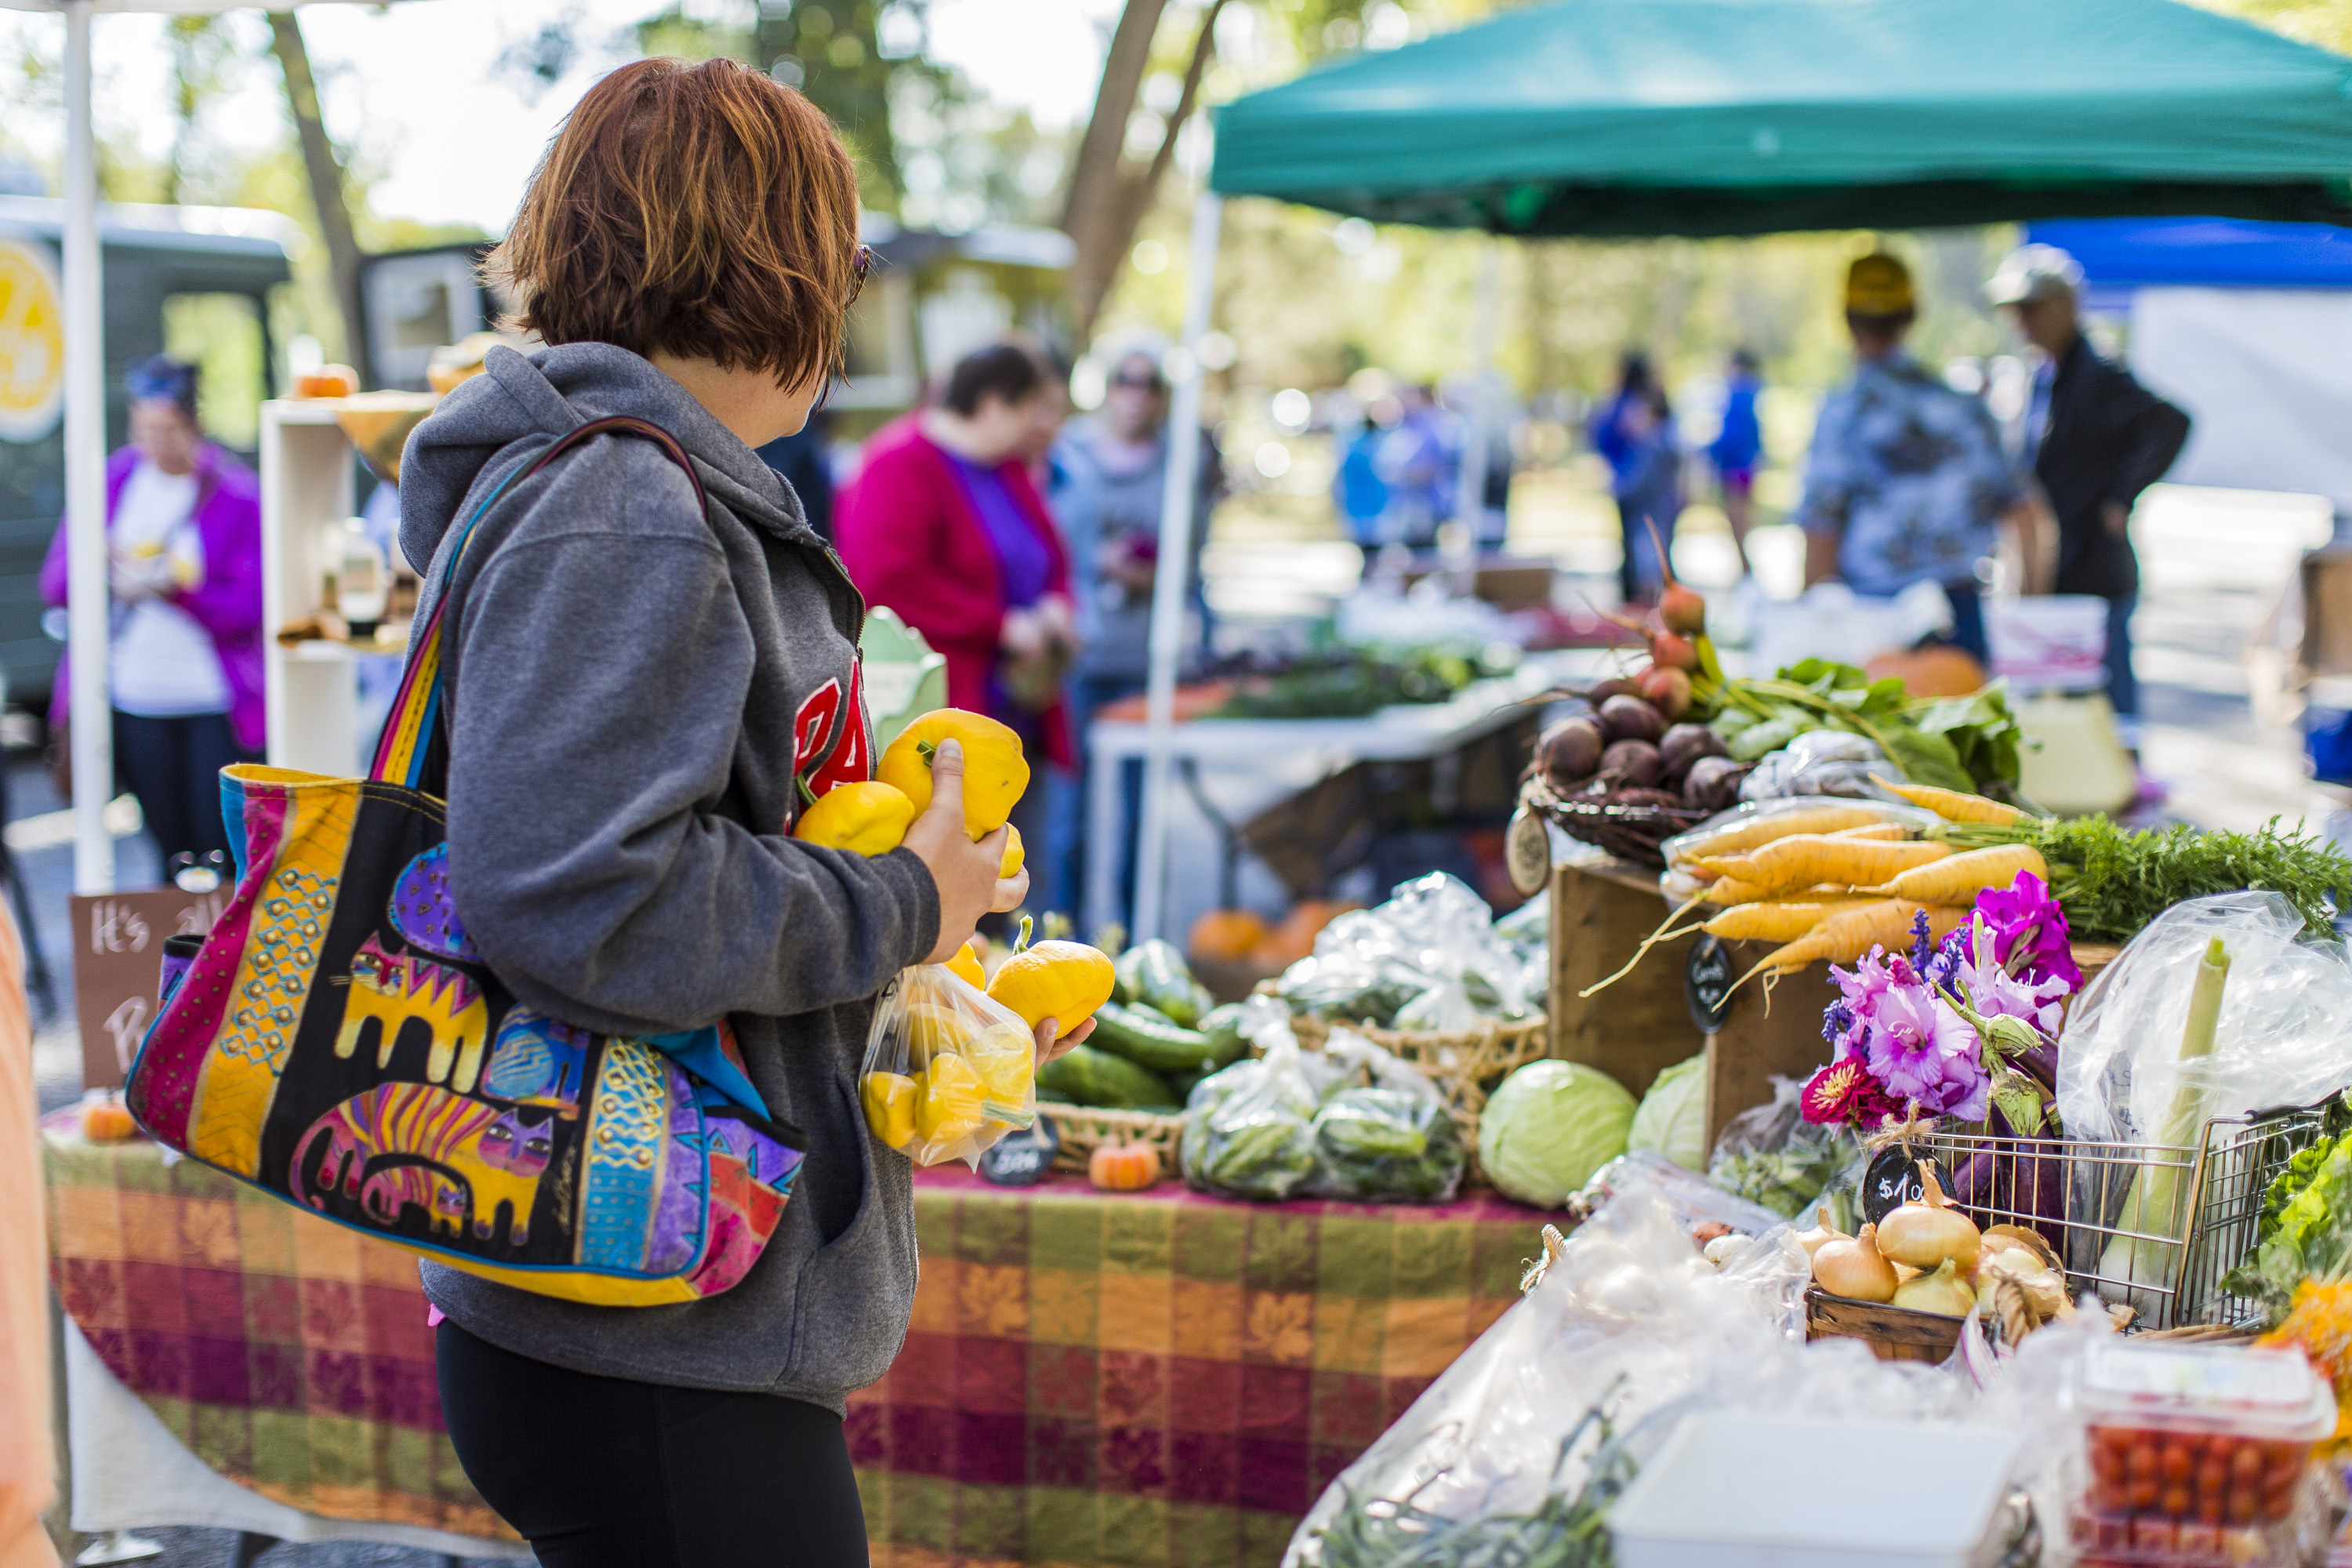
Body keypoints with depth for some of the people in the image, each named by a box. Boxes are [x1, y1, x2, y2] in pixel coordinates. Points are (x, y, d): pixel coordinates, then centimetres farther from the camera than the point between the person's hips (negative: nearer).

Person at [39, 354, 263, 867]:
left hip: (216, 703, -3)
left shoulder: (238, 496, -5)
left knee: (224, 851, -4)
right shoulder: (111, 482, 6)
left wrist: (177, 587, -23)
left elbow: (249, 610, -9)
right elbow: (54, 584, 6)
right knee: (171, 849, 9)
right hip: (134, 697, 3)